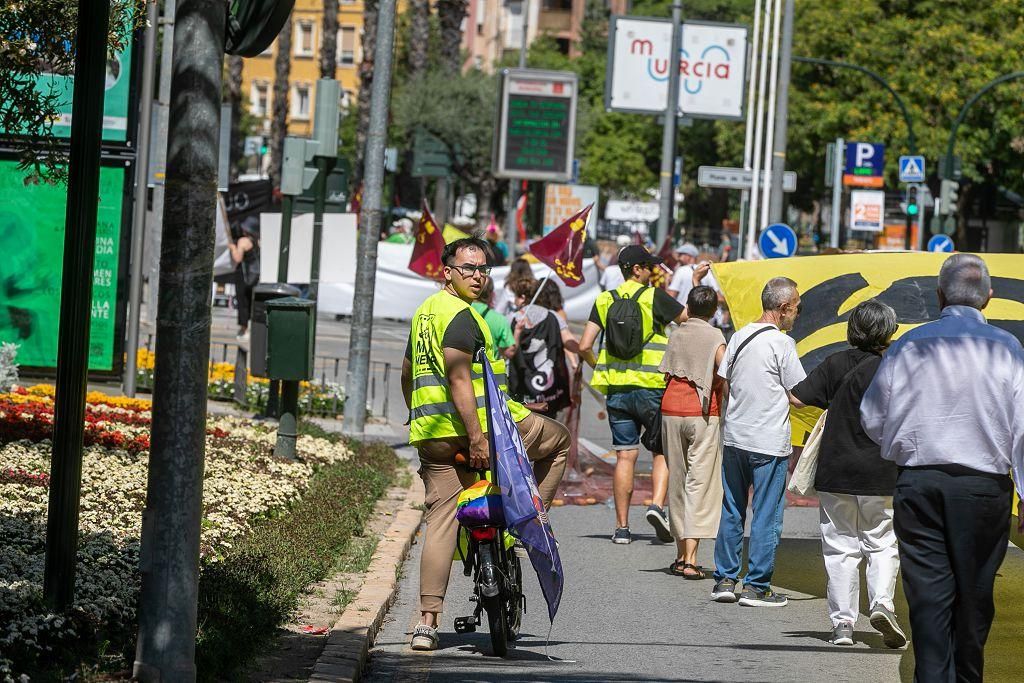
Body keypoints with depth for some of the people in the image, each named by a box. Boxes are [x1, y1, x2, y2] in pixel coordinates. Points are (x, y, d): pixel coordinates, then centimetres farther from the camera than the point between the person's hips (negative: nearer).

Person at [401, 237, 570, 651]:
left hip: (430, 435, 8)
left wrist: (417, 421, 40)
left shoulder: (425, 311, 19)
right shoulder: (460, 315, -11)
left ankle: (427, 621, -4)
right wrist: (477, 437, -25)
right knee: (559, 439, 15)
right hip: (478, 423, -8)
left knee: (441, 521, 4)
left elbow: (407, 374, 29)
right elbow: (459, 378, -21)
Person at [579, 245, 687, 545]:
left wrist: (598, 366, 21)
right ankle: (657, 505, -11)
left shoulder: (605, 301, 5)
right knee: (663, 451, 10)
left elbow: (584, 347, 2)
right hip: (652, 387, -3)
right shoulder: (654, 298, -5)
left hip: (617, 388, 3)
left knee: (625, 456, 5)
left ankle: (622, 527, 4)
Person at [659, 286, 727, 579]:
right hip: (703, 414, -4)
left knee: (678, 481, 13)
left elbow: (666, 375, 11)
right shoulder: (715, 337, -5)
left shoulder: (676, 335, 8)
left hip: (671, 410, 4)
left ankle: (681, 554, 19)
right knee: (700, 483, -5)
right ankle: (690, 559, -14)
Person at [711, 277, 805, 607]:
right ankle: (756, 587, 3)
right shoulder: (781, 343, -12)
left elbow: (724, 384, 11)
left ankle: (725, 579, 17)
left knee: (731, 512, 14)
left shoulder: (738, 337, 6)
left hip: (734, 438, 6)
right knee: (766, 517, 2)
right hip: (769, 443, -6)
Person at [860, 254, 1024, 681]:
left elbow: (872, 421, 8)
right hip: (983, 484, -1)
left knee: (928, 594, 1)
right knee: (973, 594, 11)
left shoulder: (909, 345, 2)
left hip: (917, 482, 1)